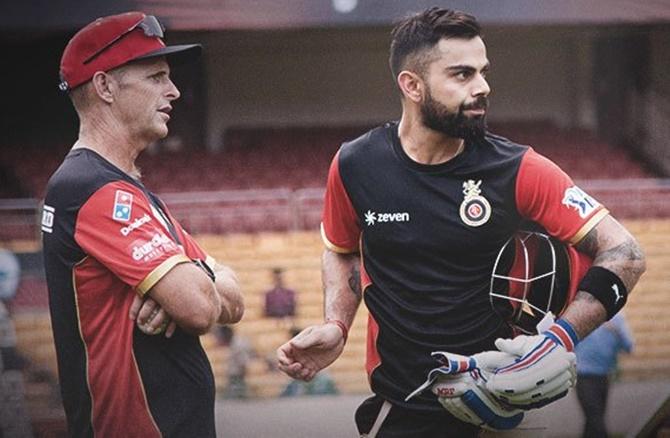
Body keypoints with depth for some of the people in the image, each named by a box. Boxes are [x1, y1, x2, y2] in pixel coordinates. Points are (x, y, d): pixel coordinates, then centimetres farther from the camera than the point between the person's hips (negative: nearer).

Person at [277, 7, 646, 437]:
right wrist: (335, 328, -4)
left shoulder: (518, 171, -12)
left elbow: (623, 253, -12)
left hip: (503, 391, -1)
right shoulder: (354, 165, -6)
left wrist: (563, 340, -26)